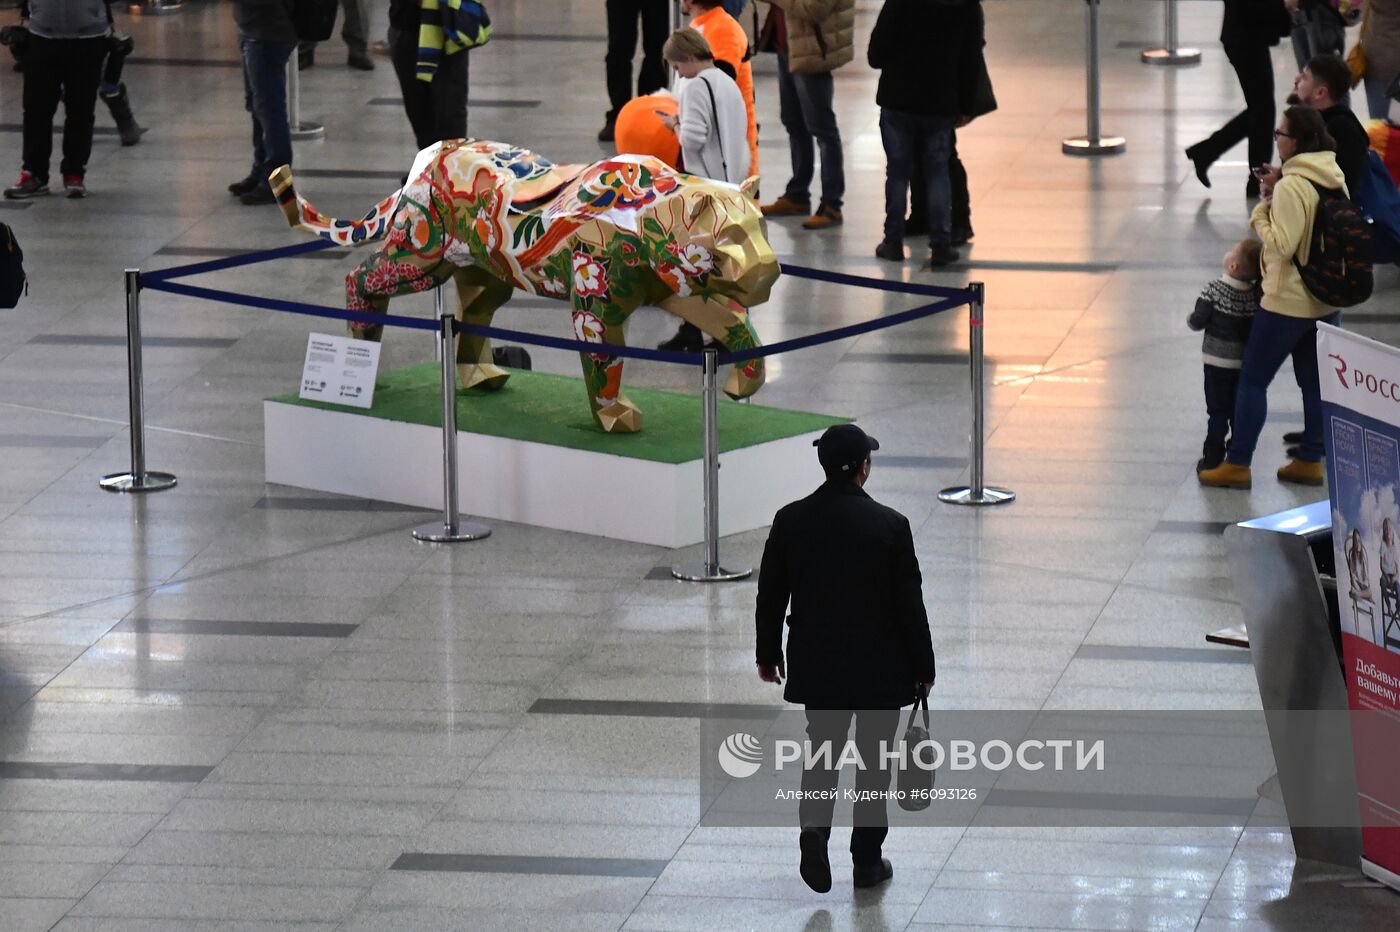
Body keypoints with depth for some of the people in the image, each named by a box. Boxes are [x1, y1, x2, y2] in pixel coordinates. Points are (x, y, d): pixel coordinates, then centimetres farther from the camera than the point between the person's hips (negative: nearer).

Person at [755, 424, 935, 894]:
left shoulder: (791, 520, -6)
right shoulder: (890, 525, -15)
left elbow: (770, 595, 2)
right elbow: (909, 604, -11)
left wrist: (768, 653, 15)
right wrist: (922, 668, 0)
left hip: (816, 666, 2)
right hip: (880, 669, -2)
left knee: (822, 750, 17)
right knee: (874, 760, 11)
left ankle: (815, 825, -8)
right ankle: (867, 861, 16)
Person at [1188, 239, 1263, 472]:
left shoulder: (1214, 291, -19)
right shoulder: (1256, 294, -10)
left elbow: (1198, 321, -13)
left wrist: (1191, 320, 9)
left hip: (1218, 362, -3)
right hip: (1246, 363, 3)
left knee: (1217, 411, 5)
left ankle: (1213, 457, 5)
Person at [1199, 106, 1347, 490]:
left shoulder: (1291, 187, -22)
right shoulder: (1335, 178, 4)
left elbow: (1282, 244, -23)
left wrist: (1262, 210, -11)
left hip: (1288, 301, -8)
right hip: (1327, 299, 8)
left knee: (1253, 380, 2)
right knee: (1316, 382, 15)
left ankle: (1237, 465, 5)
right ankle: (1310, 460, 20)